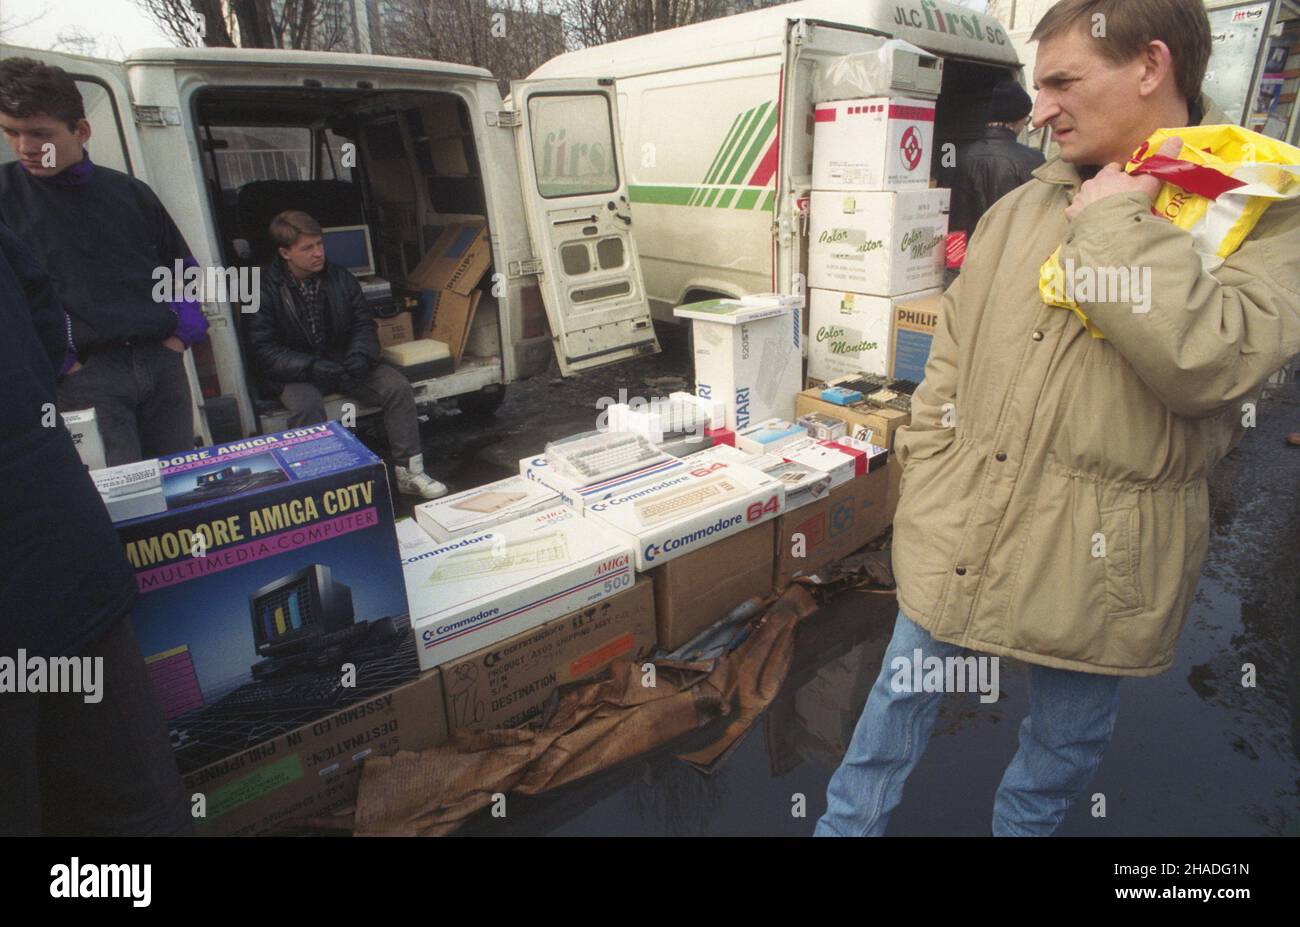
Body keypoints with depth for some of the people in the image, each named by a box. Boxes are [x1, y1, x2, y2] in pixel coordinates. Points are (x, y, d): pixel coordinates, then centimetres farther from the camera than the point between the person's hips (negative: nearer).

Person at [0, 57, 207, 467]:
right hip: (85, 372, -3)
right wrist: (58, 362, -11)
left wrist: (182, 333, 10)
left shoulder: (130, 192, 12)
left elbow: (183, 265, 22)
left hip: (160, 363, 4)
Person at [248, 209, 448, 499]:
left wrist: (360, 355, -18)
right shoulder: (266, 289, -10)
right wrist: (311, 367, -27)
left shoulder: (340, 278, 2)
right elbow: (264, 351, -13)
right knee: (306, 406, -36)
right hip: (297, 372, -3)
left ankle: (409, 472, -13)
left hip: (343, 362, 3)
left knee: (397, 387, -19)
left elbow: (364, 323, 5)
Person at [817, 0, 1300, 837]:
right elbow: (951, 360, 8)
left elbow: (1213, 361, -25)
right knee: (901, 704, 16)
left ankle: (1023, 825, 47)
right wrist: (926, 483, 4)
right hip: (957, 537, 3)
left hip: (1102, 557, -2)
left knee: (1066, 743, 20)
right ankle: (845, 825, 38)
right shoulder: (1022, 208, 6)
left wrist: (1113, 223, -17)